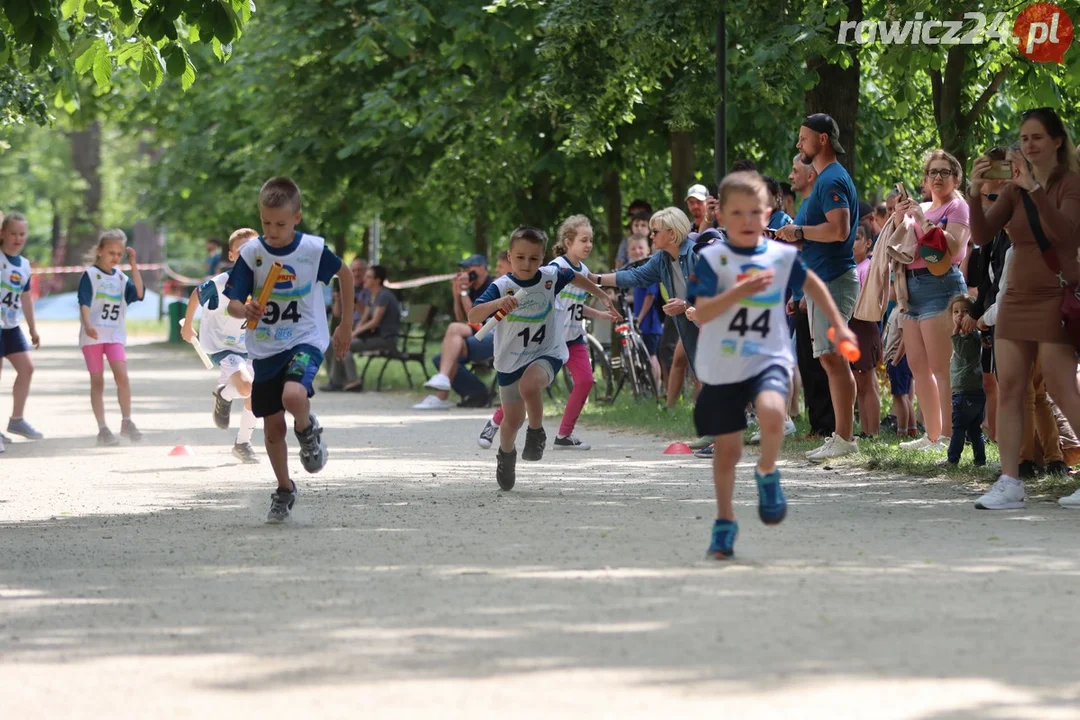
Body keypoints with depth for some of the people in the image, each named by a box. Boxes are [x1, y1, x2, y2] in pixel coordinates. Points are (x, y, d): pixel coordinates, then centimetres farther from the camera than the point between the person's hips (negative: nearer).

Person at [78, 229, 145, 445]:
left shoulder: (121, 278, 11)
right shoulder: (90, 275, -3)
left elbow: (138, 293, -3)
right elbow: (84, 303, -13)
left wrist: (133, 265, -4)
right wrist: (87, 325, -29)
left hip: (115, 334, 3)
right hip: (93, 336, -3)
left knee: (122, 375, -15)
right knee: (97, 381, 1)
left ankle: (126, 422, -7)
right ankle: (102, 429, 4)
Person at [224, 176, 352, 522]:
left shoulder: (313, 249, -10)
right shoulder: (251, 253, -8)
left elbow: (344, 273, 9)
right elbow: (232, 302, -7)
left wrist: (345, 326, 14)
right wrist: (245, 310, -31)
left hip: (304, 340, -3)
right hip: (265, 350, 3)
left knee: (293, 396, -32)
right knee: (272, 426, 7)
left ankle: (308, 430, 3)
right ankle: (284, 490, 29)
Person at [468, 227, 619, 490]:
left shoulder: (551, 276, -11)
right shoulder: (501, 287, -20)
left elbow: (576, 278, 13)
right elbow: (473, 316, -33)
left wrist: (603, 296, 23)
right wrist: (497, 303, -51)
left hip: (546, 353, 0)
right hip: (510, 359, 0)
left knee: (529, 384, -34)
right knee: (512, 420, 11)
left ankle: (537, 433, -8)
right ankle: (506, 456, 44)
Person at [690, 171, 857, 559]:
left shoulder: (781, 256, 4)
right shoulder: (712, 259, -5)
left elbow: (813, 284, 22)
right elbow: (701, 312, -15)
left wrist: (839, 325, 24)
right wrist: (739, 291, -28)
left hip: (768, 359, 0)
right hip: (722, 368, 0)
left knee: (771, 411, -31)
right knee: (727, 449, 8)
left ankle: (767, 473, -2)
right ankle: (725, 521, 29)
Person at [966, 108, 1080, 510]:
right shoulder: (1014, 188, 8)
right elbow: (982, 236, 0)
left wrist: (1034, 189, -34)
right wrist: (975, 196, -17)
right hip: (1017, 297, 6)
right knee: (1008, 390, -1)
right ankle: (1010, 484, -1)